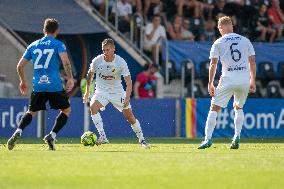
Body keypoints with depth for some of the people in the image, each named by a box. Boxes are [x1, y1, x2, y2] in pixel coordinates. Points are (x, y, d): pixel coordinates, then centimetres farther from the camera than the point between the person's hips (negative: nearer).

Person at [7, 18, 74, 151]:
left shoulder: (33, 45, 14)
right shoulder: (58, 45, 2)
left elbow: (20, 66, 15)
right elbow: (65, 61, -16)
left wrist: (23, 81, 29)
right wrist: (70, 79, -10)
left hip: (38, 86, 4)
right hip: (54, 86, -4)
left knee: (31, 112, 19)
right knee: (66, 110, 15)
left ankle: (18, 132, -7)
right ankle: (52, 136, -2)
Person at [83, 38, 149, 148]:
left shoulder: (121, 62, -18)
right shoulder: (97, 61, -13)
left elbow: (128, 82, -18)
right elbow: (90, 74, 9)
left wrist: (127, 98, -31)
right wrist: (87, 91, 9)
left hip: (117, 92, -1)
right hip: (101, 91, 1)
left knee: (129, 116, -1)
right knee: (93, 107, -28)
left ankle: (141, 140, 20)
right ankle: (103, 137, -27)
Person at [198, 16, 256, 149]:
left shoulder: (218, 43, 5)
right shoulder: (245, 40, 13)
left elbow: (213, 64, -1)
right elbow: (252, 61, 11)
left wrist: (210, 83, 1)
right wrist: (253, 81, 17)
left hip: (228, 79, -3)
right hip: (245, 79, 3)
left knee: (214, 108, 1)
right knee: (238, 107, 23)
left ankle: (208, 138, -11)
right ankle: (237, 136, 10)